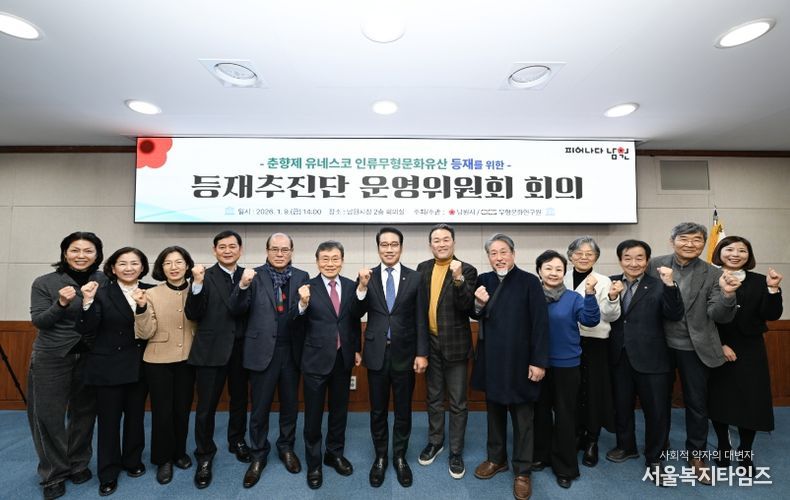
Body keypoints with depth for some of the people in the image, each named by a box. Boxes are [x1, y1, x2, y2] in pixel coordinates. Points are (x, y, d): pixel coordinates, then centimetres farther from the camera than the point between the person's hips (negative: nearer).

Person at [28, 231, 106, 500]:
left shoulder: (103, 281, -3)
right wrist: (61, 304, -25)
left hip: (89, 357, 2)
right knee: (48, 415, 5)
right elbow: (38, 321, -10)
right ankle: (54, 474, 24)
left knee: (84, 413, 12)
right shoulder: (44, 283, -6)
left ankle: (78, 465, 31)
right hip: (51, 358, -1)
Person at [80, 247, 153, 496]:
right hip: (109, 367, -2)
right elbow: (87, 330, -14)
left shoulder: (150, 292, -1)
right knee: (108, 419, 9)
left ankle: (133, 461, 37)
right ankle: (108, 473, 27)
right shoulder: (102, 293, -7)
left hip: (140, 365, 2)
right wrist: (88, 302, -26)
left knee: (136, 416, 17)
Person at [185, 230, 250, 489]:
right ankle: (204, 456, 26)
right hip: (211, 349, -3)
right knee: (206, 406, 6)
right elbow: (193, 315, -13)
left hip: (241, 348, 3)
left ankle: (237, 441, 42)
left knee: (239, 400, 19)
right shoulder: (205, 276, -6)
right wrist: (197, 284, -24)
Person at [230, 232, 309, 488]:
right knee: (260, 407, 11)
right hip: (263, 350, -1)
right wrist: (243, 286, -26)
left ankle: (286, 447, 38)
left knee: (290, 404, 17)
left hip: (291, 350, 2)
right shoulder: (255, 275, -2)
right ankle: (258, 456, 31)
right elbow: (238, 309, -9)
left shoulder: (302, 277, 2)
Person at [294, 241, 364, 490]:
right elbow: (298, 324, -15)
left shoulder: (351, 286, -1)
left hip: (343, 358, 3)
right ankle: (313, 463, 31)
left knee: (339, 410, 19)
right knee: (313, 414, 12)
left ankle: (335, 454, 40)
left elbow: (356, 320, 7)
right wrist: (303, 304, -34)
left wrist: (357, 349, 9)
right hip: (317, 359, -3)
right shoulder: (308, 287, -11)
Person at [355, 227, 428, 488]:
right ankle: (380, 458, 35)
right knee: (378, 410, 15)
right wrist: (362, 286, -20)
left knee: (403, 410, 14)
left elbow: (420, 319, -2)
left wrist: (422, 353, -5)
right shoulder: (368, 277, -1)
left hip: (404, 353, 0)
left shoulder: (415, 278, -3)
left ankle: (400, 457, 35)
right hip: (377, 353, 1)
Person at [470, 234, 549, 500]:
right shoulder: (484, 280, 2)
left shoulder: (529, 282, -11)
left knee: (522, 417, 12)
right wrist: (479, 304, -14)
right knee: (494, 411, 19)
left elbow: (540, 323, -13)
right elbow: (477, 316, 8)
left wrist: (539, 361, -15)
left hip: (519, 360, -4)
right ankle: (496, 458, 38)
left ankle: (522, 471, 29)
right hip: (491, 358, 4)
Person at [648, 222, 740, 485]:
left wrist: (727, 294, -30)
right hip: (660, 345, 1)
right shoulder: (655, 265, -6)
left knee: (697, 403, 14)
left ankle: (696, 454, 35)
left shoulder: (712, 274, -7)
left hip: (694, 348, 0)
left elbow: (719, 316, -14)